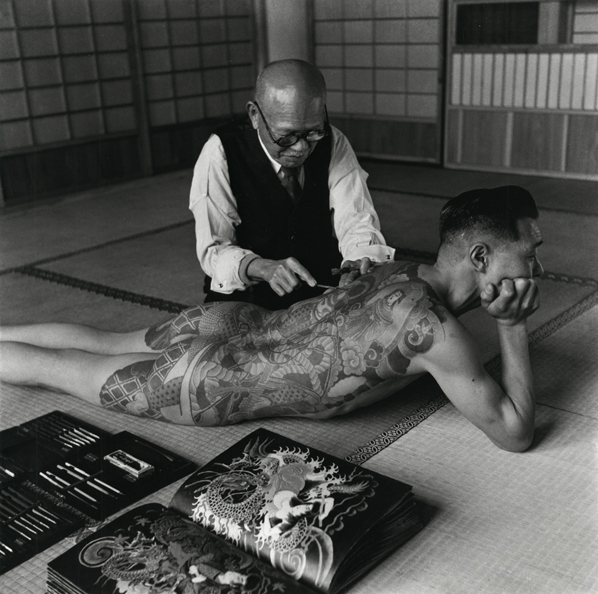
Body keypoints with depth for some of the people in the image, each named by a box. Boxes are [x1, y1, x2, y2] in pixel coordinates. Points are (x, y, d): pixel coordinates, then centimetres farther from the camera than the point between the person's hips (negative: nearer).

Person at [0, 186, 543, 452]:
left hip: (227, 323, 7)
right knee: (53, 368, 14)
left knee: (102, 343, 29)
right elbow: (515, 433, -21)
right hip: (204, 384, -7)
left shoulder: (405, 272, -3)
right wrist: (514, 325, -14)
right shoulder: (433, 326, -28)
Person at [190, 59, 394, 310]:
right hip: (244, 299, -3)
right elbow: (213, 250, -15)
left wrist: (362, 260, -34)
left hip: (324, 293, 3)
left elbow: (355, 220, -10)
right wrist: (263, 268, -36)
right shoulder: (220, 153, -14)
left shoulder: (333, 143, -6)